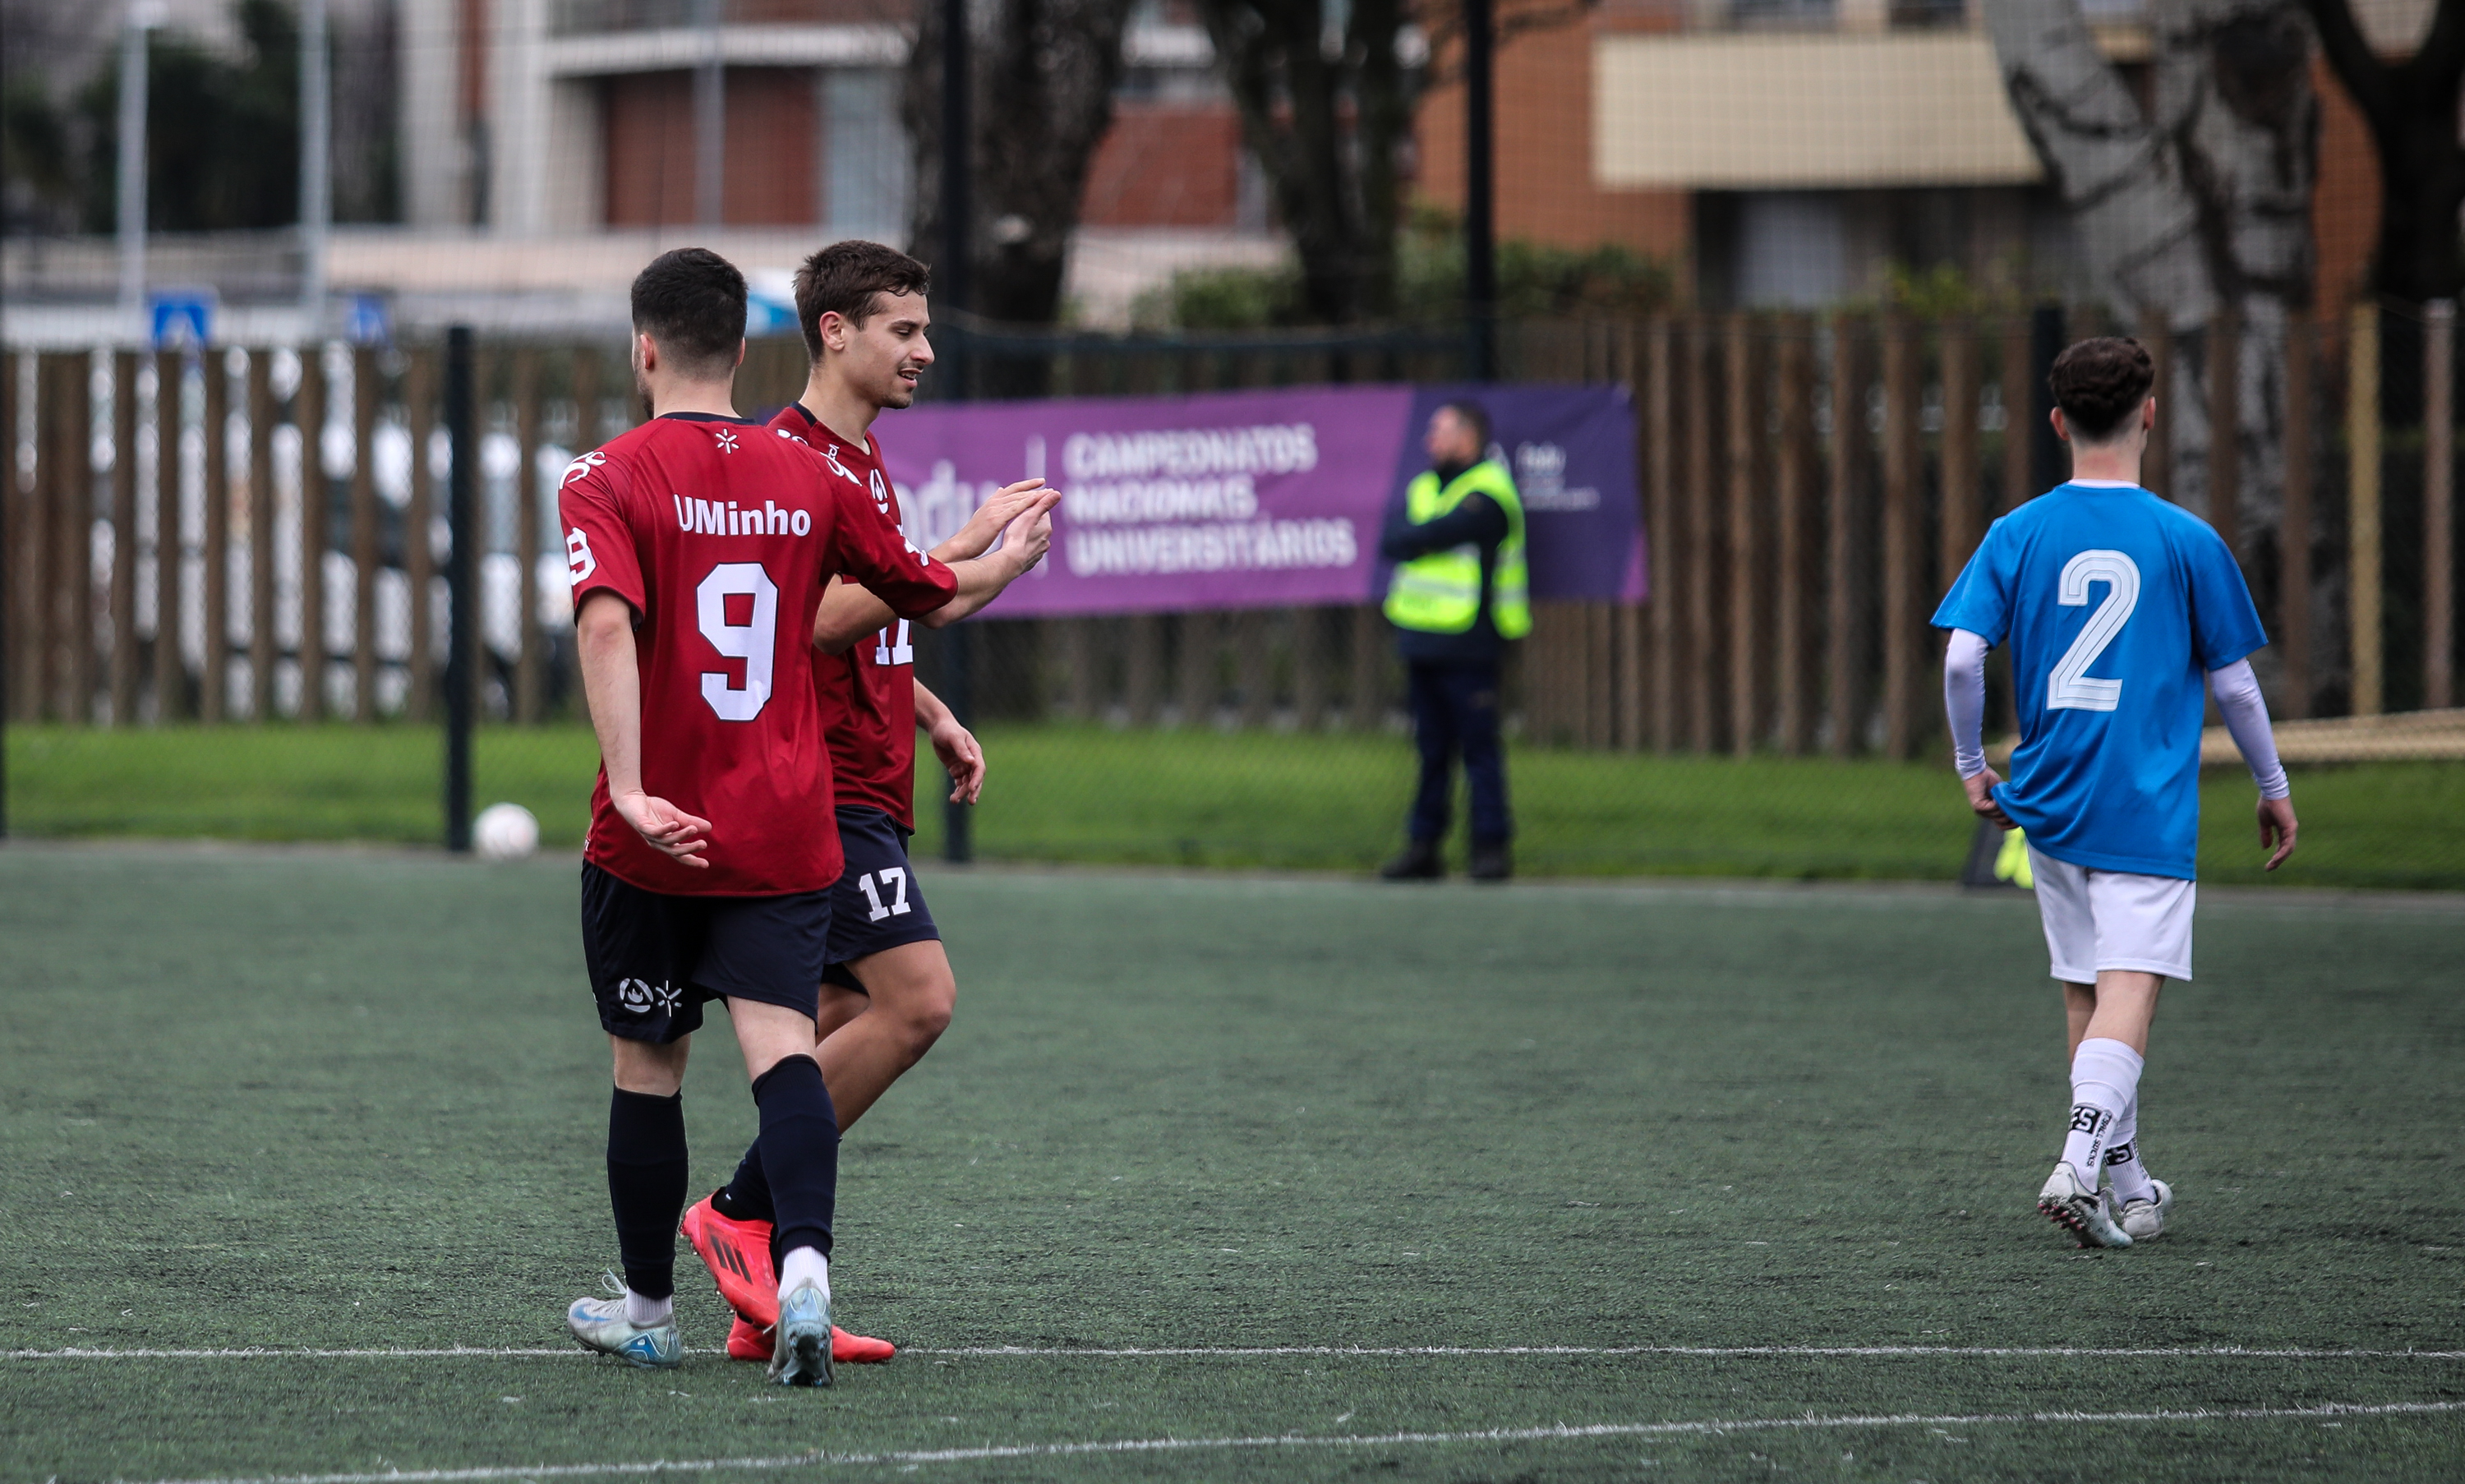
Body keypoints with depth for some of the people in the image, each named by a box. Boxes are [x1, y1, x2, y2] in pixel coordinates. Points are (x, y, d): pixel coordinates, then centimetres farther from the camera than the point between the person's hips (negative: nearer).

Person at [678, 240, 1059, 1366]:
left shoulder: (863, 462, 20)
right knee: (916, 998, -18)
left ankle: (772, 1305, 6)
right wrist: (962, 553, -22)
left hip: (864, 788, 10)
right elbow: (821, 617, -24)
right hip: (824, 792, -10)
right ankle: (740, 1214, -10)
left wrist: (934, 718, 19)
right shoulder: (789, 456, -12)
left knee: (843, 1028, 6)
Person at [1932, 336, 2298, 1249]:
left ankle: (2130, 1186, 22)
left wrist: (1971, 766, 8)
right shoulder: (2186, 541, -4)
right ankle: (2079, 1166, -27)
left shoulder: (2018, 535, 1)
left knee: (2087, 995, 14)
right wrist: (2274, 789, 15)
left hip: (2049, 802, 3)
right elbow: (2232, 682, 2)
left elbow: (1962, 657, -7)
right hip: (2148, 812, -3)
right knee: (2129, 992, -8)